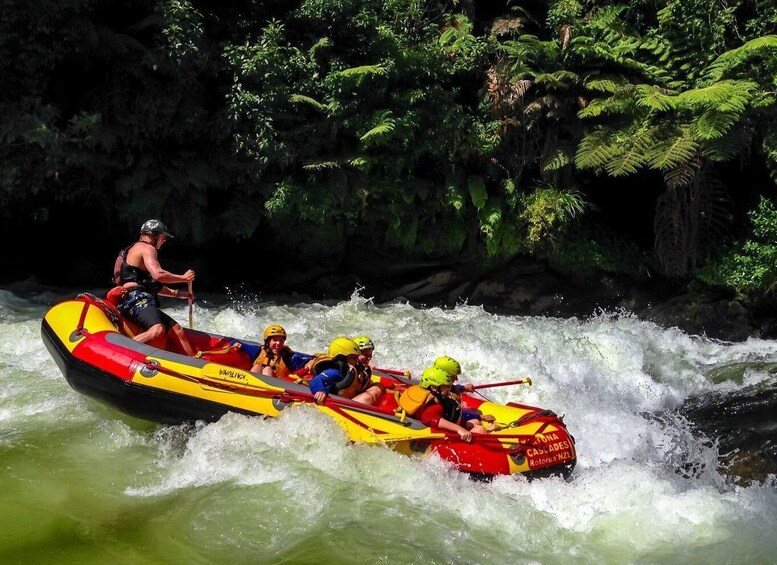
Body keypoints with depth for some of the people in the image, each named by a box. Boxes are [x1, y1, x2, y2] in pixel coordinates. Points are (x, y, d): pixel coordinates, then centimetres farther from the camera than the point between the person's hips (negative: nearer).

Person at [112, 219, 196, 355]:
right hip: (137, 300, -11)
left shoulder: (136, 249, 31)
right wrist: (184, 278, -5)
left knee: (178, 329, 13)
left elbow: (153, 286, 34)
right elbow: (158, 275, -18)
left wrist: (177, 293, 33)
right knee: (158, 330, -37)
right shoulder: (147, 248, 0)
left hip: (142, 301, 11)